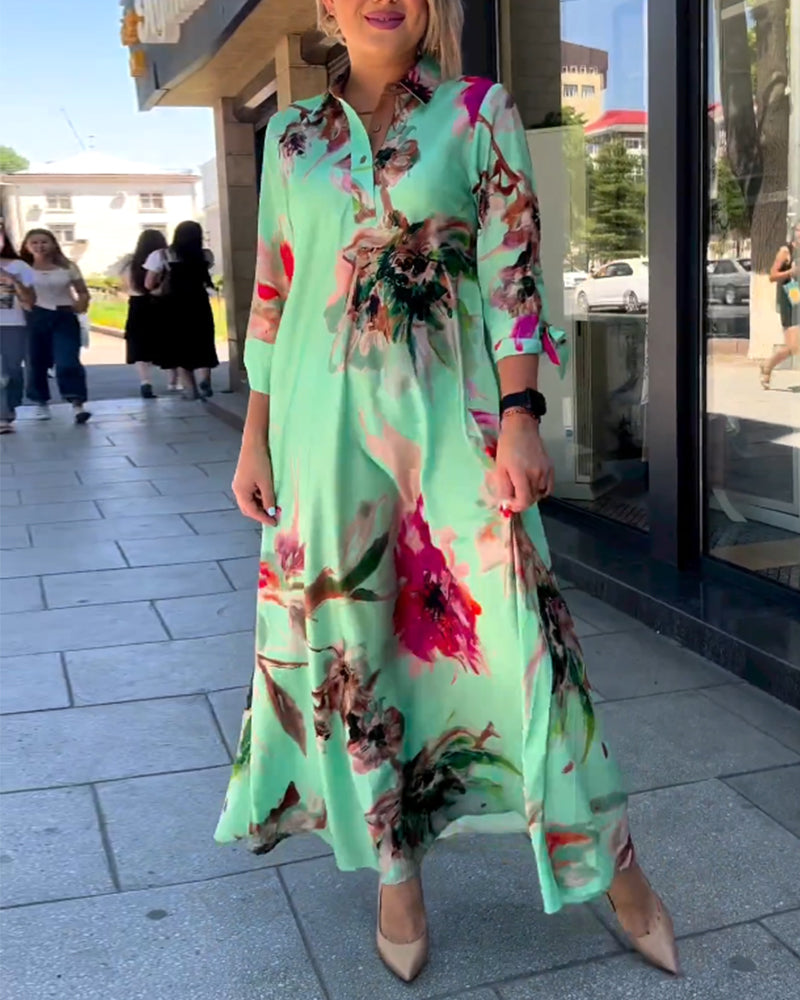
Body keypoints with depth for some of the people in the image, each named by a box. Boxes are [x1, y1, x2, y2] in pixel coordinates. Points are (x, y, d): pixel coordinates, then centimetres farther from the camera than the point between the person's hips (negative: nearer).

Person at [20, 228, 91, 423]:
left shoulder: (67, 267, 6)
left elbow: (83, 292, 11)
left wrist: (80, 306, -7)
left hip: (64, 318, -1)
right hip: (35, 318, 1)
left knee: (68, 363, -13)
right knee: (36, 363, 8)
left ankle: (77, 404, -17)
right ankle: (41, 402, 24)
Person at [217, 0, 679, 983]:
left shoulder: (480, 113, 3)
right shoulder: (292, 136, 10)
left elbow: (513, 271, -4)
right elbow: (271, 293, 12)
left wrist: (519, 415, -13)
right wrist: (255, 438, 9)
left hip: (449, 416, -2)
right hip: (324, 420, 3)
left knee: (518, 635, -4)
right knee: (345, 644, 7)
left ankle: (610, 864, 16)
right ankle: (395, 871, 26)